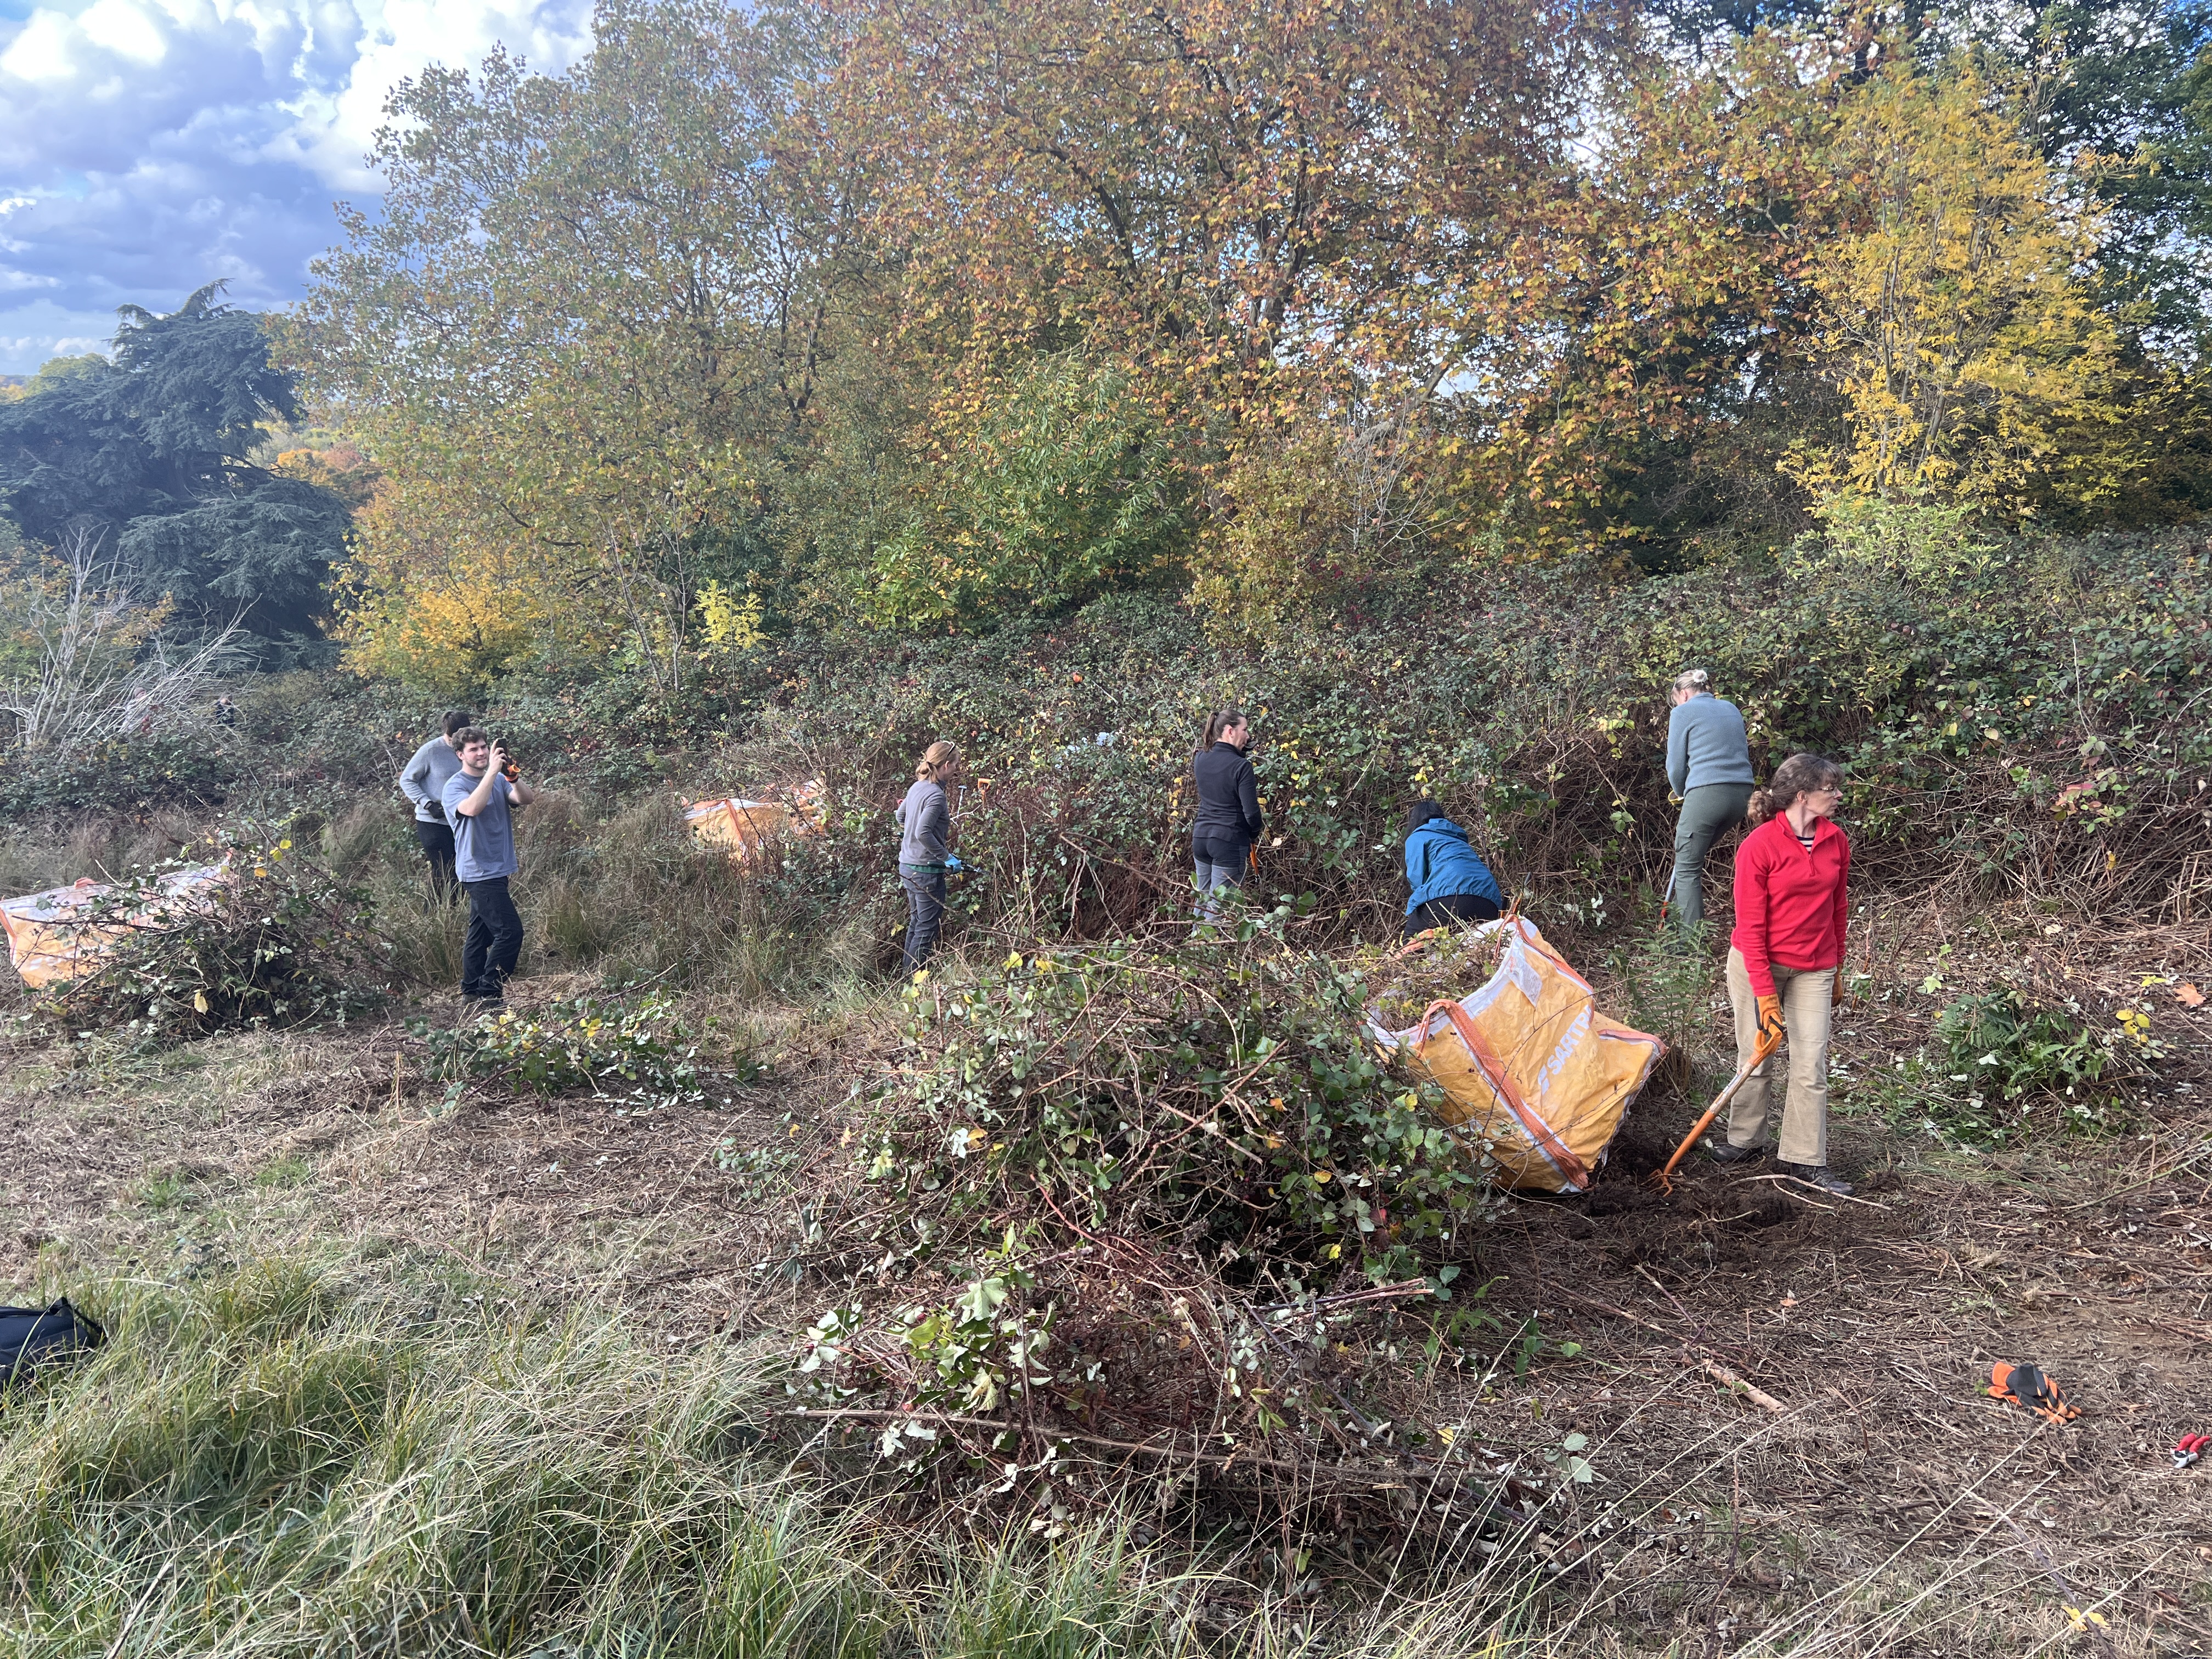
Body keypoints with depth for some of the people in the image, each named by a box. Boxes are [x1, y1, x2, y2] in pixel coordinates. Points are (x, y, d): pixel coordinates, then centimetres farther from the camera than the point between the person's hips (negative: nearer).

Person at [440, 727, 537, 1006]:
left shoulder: (498, 780, 9)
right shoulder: (456, 786, -10)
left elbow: (526, 799, -7)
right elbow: (472, 808, -31)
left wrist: (512, 776, -24)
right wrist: (492, 772, -31)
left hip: (497, 869, 8)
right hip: (479, 871, -8)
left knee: (481, 932, 15)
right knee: (509, 931, -13)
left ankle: (472, 991, 24)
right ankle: (488, 991, -6)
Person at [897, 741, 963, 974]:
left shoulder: (917, 787, 7)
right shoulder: (936, 795, -20)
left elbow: (901, 814, 23)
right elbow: (923, 832, -28)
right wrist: (947, 857, -20)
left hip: (907, 867, 9)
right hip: (926, 871, -9)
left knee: (916, 924, 20)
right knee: (927, 929, 1)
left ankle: (908, 977, 28)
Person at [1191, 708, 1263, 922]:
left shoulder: (1200, 759, 2)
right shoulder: (1241, 766, -16)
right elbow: (1251, 813, -15)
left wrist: (1242, 750, 13)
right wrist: (1255, 832, 7)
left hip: (1201, 837, 7)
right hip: (1230, 841, -7)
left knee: (1202, 900, 20)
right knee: (1218, 908, 0)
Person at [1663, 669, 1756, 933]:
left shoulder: (1683, 712, 2)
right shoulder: (1732, 709, 20)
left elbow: (1676, 766, 2)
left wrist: (1683, 794, 22)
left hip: (1707, 792, -7)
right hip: (1743, 792, 7)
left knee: (1687, 868, 1)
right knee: (1693, 855, 24)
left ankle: (1690, 937, -3)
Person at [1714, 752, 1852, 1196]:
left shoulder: (1837, 842, 0)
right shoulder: (1758, 847, -17)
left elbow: (1836, 910, 12)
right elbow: (1750, 927, -16)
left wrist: (1836, 972, 17)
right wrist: (1766, 996, -18)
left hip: (1813, 970, 4)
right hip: (1757, 964, -4)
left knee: (1811, 1065, 0)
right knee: (1756, 1055, 7)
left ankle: (1805, 1159, 9)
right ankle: (1745, 1139, 27)